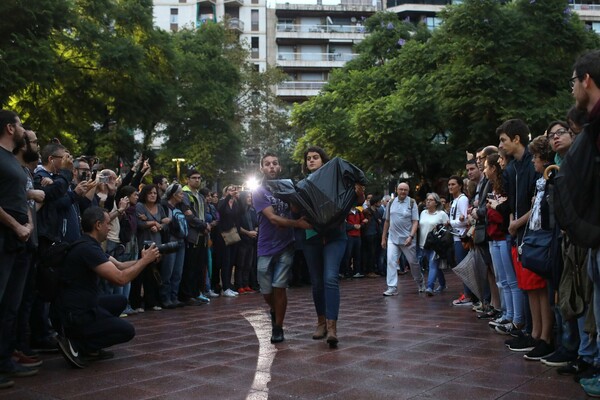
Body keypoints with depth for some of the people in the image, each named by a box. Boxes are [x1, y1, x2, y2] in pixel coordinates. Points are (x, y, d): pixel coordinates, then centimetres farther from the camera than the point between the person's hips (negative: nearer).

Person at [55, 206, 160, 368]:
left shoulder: (90, 246, 11)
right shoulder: (88, 248, -22)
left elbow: (120, 266, 13)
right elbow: (120, 278, -27)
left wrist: (143, 259, 0)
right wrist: (145, 260, -15)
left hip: (83, 306, 10)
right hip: (76, 314, -10)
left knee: (120, 301, 20)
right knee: (127, 331, 0)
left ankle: (91, 348, 11)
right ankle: (75, 344, -7)